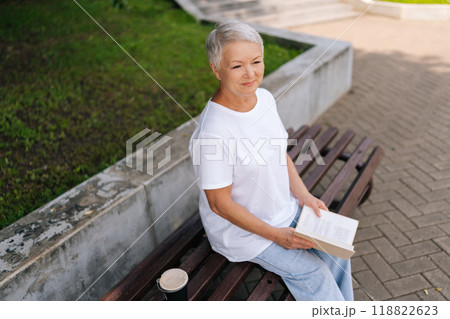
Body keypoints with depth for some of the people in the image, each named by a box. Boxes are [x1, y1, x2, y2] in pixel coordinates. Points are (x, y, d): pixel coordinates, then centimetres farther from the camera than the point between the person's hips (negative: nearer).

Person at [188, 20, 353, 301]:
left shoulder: (264, 98, -7)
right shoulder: (212, 134, -32)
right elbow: (219, 203, -23)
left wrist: (303, 194, -4)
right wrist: (275, 235, -18)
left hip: (284, 207, 7)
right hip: (241, 228, -7)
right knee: (312, 273, -9)